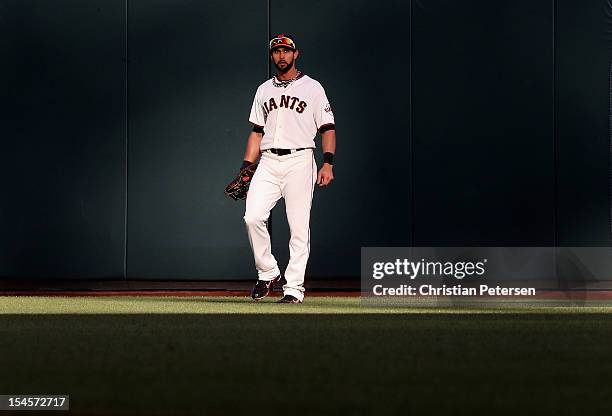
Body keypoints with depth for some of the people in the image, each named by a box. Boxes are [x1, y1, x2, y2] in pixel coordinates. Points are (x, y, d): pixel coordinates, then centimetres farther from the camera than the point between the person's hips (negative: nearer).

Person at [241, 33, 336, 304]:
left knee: (299, 227, -6)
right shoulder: (264, 90, 18)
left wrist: (328, 163, -11)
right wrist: (246, 167, 10)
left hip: (299, 161, -4)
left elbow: (328, 128, 2)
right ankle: (267, 273, 5)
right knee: (252, 217, -12)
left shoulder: (312, 88, 6)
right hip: (268, 162, 4)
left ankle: (294, 288, -3)